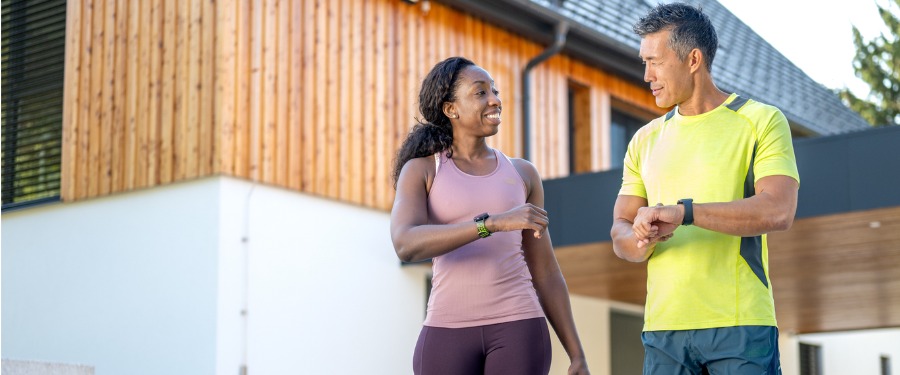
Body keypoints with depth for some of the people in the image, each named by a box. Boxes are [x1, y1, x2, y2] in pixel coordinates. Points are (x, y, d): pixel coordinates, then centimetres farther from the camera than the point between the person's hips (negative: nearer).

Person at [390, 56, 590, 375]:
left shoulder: (521, 173, 12)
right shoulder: (419, 170, 3)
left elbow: (545, 274, 14)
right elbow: (407, 246, -17)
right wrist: (496, 222, -27)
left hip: (517, 329, 2)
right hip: (449, 336, -1)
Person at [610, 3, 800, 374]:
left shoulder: (762, 122, 1)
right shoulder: (646, 141, 15)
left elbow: (778, 211, -14)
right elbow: (620, 236, 11)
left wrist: (683, 212, -22)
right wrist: (642, 241, -14)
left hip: (740, 325, -4)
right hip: (663, 328, 4)